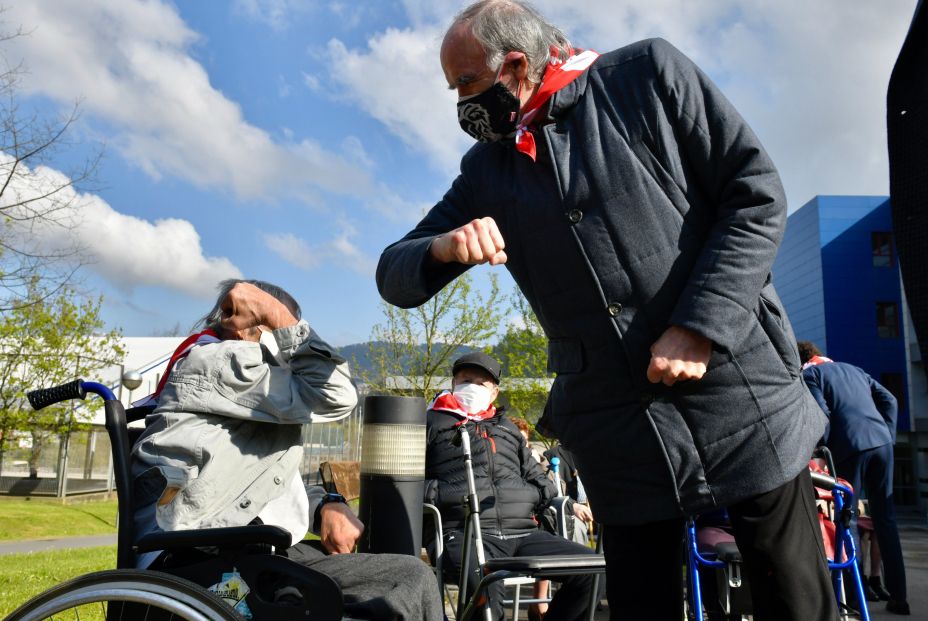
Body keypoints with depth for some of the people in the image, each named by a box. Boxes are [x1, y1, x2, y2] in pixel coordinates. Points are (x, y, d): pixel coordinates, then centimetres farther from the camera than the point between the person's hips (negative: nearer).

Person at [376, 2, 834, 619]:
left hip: (741, 395, -2)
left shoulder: (649, 73, 1)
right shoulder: (486, 170, 11)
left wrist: (700, 326, -14)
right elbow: (394, 276, 10)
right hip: (618, 429, 3)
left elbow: (758, 193, -4)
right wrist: (442, 248, -14)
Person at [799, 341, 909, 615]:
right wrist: (888, 434, 15)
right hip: (882, 441, 6)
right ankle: (898, 596, 14)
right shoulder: (853, 369, 25)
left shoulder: (809, 374, 6)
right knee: (885, 517, 11)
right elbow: (889, 400, 17)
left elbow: (821, 414, -7)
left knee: (848, 518, 4)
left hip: (850, 445, -5)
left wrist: (825, 450, 1)